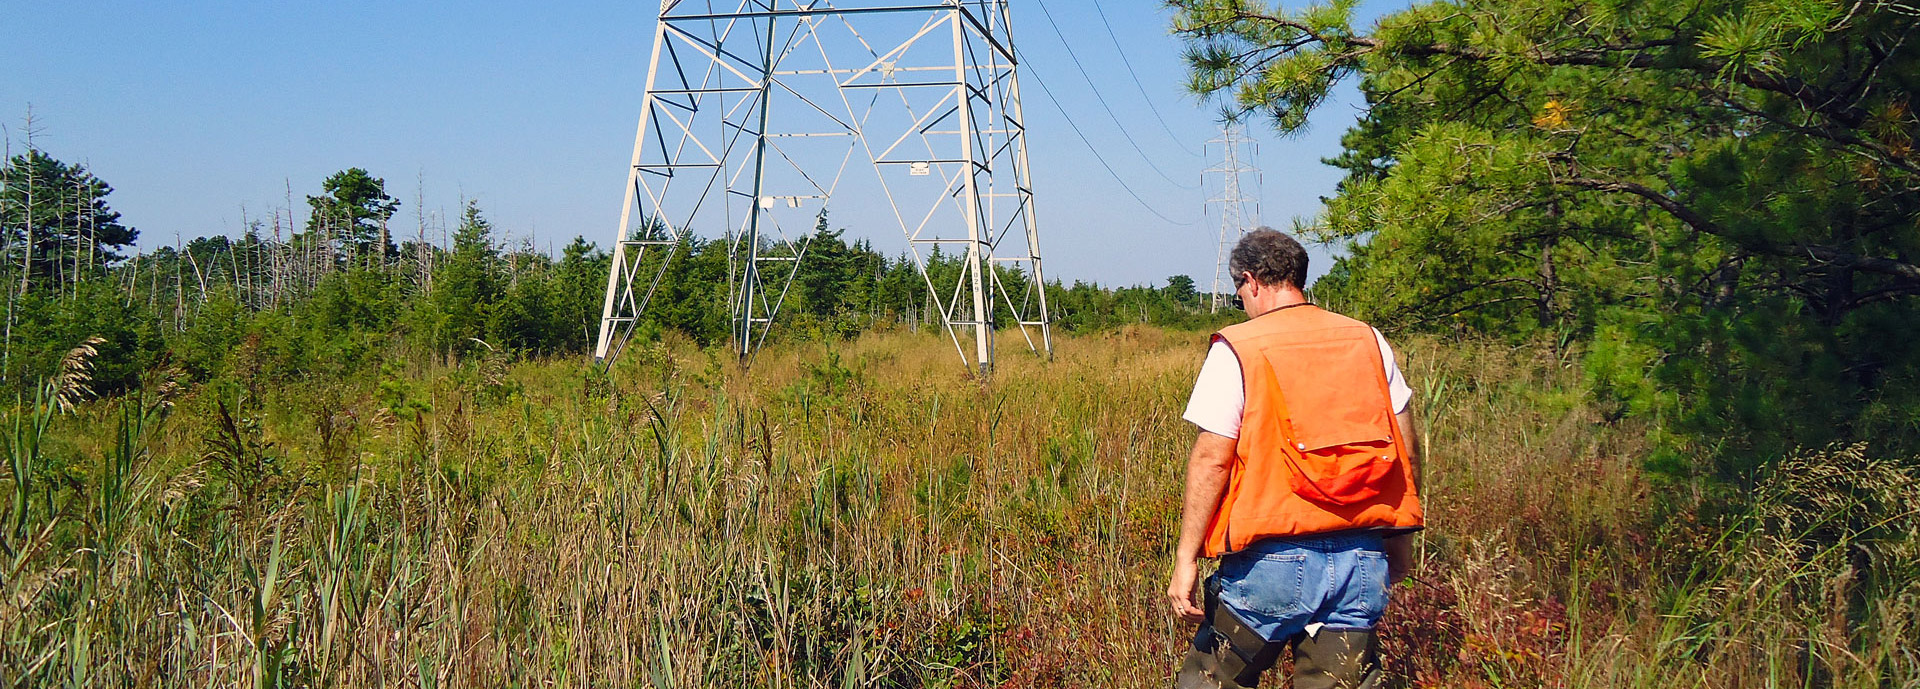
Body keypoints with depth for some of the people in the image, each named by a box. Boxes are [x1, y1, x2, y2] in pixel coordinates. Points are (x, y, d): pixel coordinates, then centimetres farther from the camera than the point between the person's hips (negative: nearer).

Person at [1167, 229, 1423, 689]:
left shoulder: (1237, 350, -6)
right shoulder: (1369, 341, 8)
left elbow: (1211, 461, -11)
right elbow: (1406, 452, 10)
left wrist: (1186, 560, -7)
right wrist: (1398, 537, 21)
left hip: (1273, 560, -4)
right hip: (1362, 561, 5)